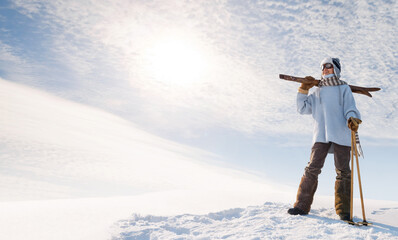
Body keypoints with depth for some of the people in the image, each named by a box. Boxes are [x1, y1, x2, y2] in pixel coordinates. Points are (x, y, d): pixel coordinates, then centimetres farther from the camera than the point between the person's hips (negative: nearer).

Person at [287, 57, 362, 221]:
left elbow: (350, 108, 3)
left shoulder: (344, 89, 17)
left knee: (343, 171, -3)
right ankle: (302, 205, -5)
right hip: (321, 136, 2)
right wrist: (303, 89, 12)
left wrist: (352, 119, -18)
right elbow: (302, 109, 18)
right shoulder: (317, 92, 25)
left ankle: (343, 210, 4)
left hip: (340, 135, -1)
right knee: (312, 169, -8)